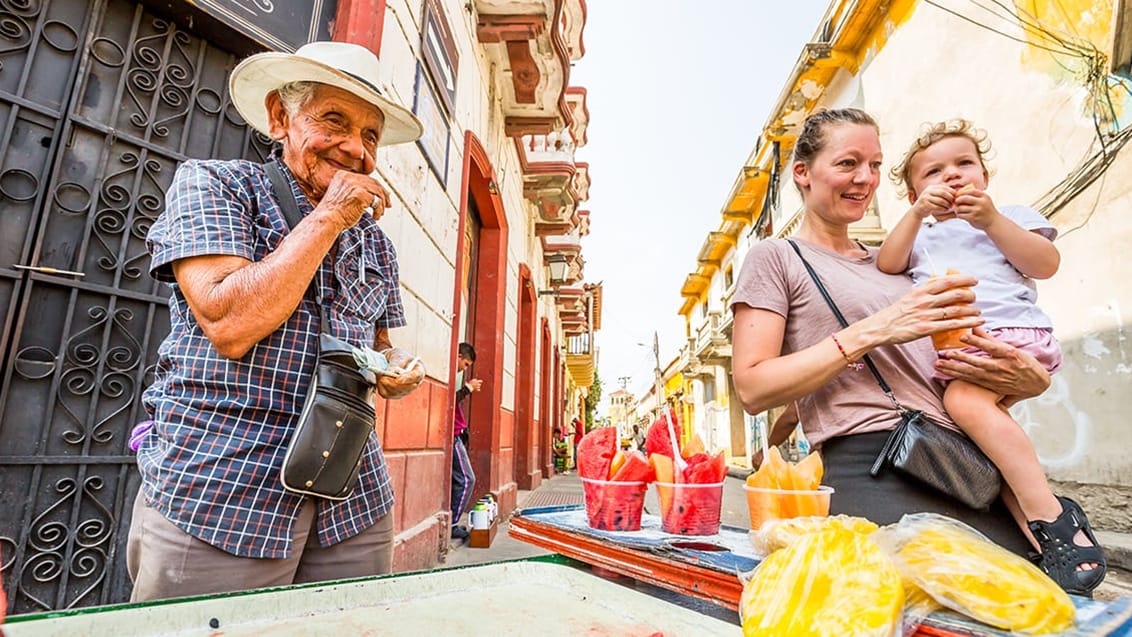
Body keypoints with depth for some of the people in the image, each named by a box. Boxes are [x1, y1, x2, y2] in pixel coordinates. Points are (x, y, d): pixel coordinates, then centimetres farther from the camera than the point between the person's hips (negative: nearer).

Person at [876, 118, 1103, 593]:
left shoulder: (1011, 216, 18)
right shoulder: (920, 233, 24)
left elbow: (1046, 264, 1)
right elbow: (886, 268, 3)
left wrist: (992, 222, -9)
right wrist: (917, 214, -5)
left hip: (1010, 333, -4)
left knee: (965, 399, -29)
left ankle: (1049, 513, -21)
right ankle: (1029, 522, -12)